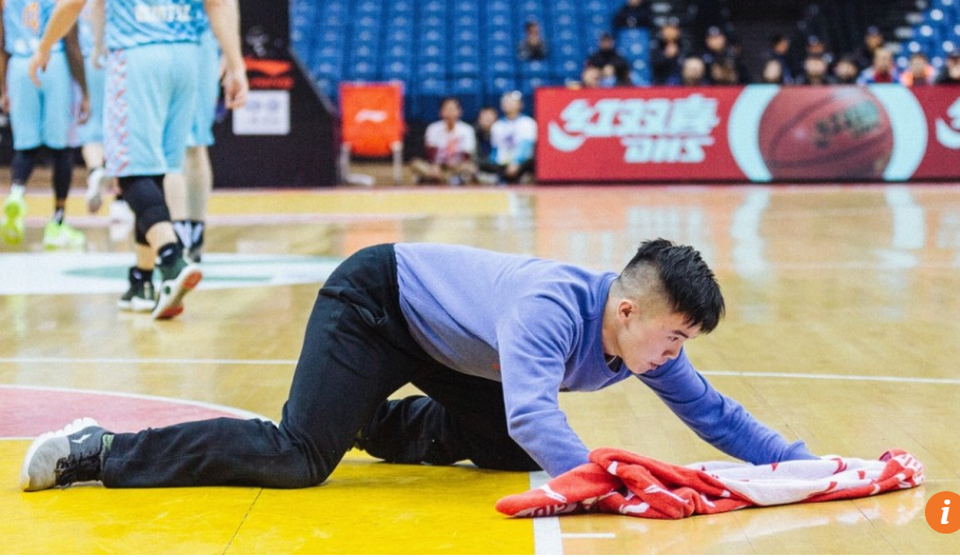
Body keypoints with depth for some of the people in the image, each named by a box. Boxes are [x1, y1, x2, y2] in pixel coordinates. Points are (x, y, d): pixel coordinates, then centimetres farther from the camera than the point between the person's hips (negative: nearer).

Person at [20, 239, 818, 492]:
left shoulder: (641, 343, -11)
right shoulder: (552, 310, -35)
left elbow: (708, 410, -3)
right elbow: (532, 410, -48)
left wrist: (795, 462, -11)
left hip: (437, 340, 9)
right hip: (377, 298, -9)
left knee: (508, 451, 11)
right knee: (299, 458, -19)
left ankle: (367, 424, 26)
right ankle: (100, 453, -11)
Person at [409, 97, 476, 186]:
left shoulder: (466, 130, -5)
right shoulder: (433, 128, -2)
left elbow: (467, 156, -8)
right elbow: (431, 153, -11)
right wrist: (435, 167, -31)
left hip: (457, 167, -1)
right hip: (438, 167, 1)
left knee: (470, 167, -35)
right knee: (415, 163, -26)